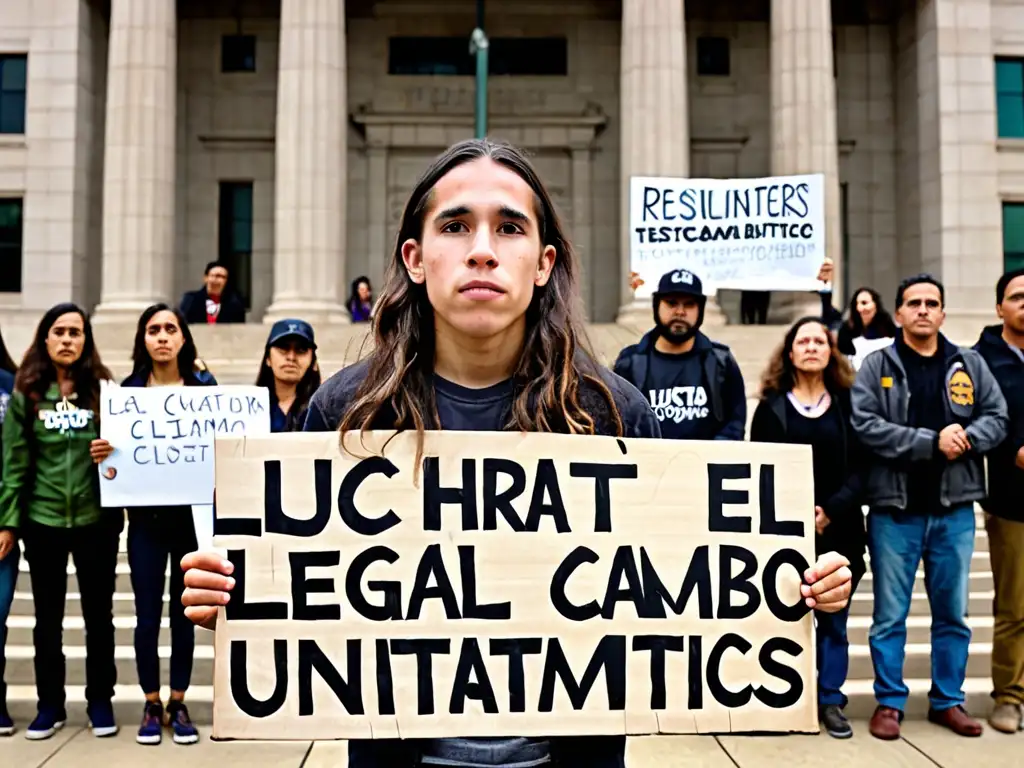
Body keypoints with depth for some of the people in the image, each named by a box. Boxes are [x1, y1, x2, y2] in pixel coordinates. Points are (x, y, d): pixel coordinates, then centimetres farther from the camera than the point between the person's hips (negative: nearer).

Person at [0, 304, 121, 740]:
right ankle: (50, 705, 24)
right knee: (47, 617, 11)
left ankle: (100, 701, 23)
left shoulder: (102, 389, 0)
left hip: (97, 519, 0)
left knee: (98, 613, 10)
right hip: (43, 520, 1)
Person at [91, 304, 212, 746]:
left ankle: (178, 704, 21)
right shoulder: (129, 388, 3)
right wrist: (101, 454, -17)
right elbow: (114, 449, 5)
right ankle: (151, 705, 20)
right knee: (147, 614, 5)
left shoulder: (204, 386, 1)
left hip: (192, 513, 0)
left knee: (184, 612, 8)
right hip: (146, 516, 1)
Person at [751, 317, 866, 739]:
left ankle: (831, 701, 18)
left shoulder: (848, 403, 8)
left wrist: (832, 510, -13)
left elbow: (860, 467, 1)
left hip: (838, 531, 1)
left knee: (833, 620, 6)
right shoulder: (772, 406, 5)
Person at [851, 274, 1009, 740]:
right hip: (894, 510, -3)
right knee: (890, 614, 6)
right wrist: (931, 442, -19)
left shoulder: (969, 365, 9)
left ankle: (948, 700, 27)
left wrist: (967, 437, -17)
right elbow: (865, 425, -13)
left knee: (952, 613, 13)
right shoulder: (876, 366, -2)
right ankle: (890, 702, 18)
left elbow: (997, 417, 4)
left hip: (954, 510, 3)